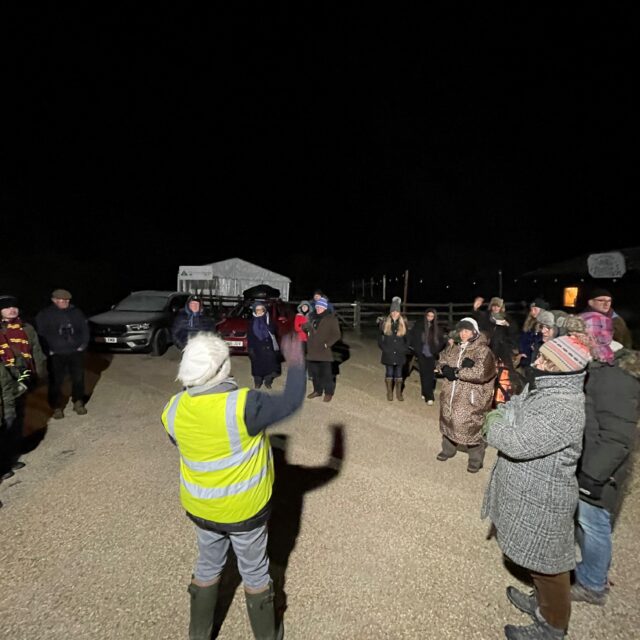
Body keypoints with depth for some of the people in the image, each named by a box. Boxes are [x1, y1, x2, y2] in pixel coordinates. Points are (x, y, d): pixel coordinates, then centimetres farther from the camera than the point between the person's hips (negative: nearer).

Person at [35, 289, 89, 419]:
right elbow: (41, 334, -4)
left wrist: (83, 344, -1)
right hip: (56, 354, -2)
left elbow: (85, 328, 8)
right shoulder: (44, 315, -3)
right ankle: (57, 407, 15)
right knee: (56, 381, 1)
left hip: (76, 352, 3)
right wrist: (48, 350, -10)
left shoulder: (76, 312, 5)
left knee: (78, 378, 10)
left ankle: (78, 402, 26)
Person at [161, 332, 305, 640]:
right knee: (254, 572, 21)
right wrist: (296, 363, -10)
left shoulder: (174, 410, -15)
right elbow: (291, 402, -22)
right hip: (245, 508, -4)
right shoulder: (242, 405, -32)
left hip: (201, 507, 4)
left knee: (208, 566, 29)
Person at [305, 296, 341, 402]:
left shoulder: (331, 318, -5)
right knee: (314, 372, 14)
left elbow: (336, 335, -8)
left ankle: (328, 393, 13)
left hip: (324, 352, -6)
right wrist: (309, 345, 14)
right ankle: (317, 390, 30)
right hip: (313, 351, 6)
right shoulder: (313, 318, 13)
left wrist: (327, 344, -17)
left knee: (326, 373, -2)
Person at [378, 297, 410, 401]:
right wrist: (384, 348, -2)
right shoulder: (385, 323, -3)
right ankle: (389, 393, 20)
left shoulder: (403, 323, 1)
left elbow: (407, 338, 8)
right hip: (388, 354, -1)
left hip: (400, 354, 1)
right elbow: (380, 337, 4)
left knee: (399, 373, 8)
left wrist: (405, 349, -1)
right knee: (389, 373, 7)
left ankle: (399, 393, 21)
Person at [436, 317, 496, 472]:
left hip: (471, 400, -6)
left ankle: (475, 460, 27)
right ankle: (448, 449, 45)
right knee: (449, 423, 21)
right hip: (450, 397, 6)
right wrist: (461, 367, -16)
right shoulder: (453, 347, 7)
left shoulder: (483, 350, -15)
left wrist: (456, 372, -21)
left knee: (473, 429, 4)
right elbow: (441, 362, 2)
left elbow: (481, 372, -27)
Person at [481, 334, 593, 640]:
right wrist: (499, 418, -10)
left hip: (542, 500, -9)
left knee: (545, 560, 14)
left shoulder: (565, 409, -31)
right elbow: (508, 408, 11)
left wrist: (494, 427, -15)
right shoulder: (541, 386, -1)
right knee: (535, 556, 28)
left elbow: (518, 444, -33)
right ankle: (542, 602, 51)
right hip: (528, 490, 9)